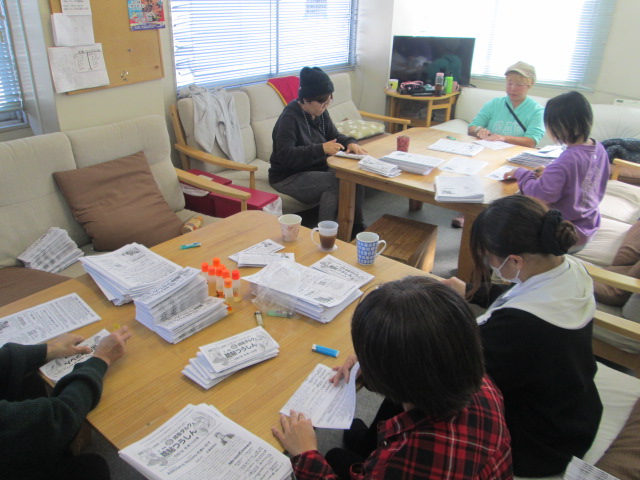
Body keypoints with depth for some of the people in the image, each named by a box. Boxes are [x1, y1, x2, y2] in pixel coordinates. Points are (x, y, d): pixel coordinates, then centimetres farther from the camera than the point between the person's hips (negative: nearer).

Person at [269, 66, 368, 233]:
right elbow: (285, 156, -28)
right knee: (335, 182, -29)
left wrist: (350, 142, -9)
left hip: (317, 169, 8)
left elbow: (334, 135, 15)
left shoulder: (320, 113, 5)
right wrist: (321, 149, -34)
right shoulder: (289, 118, -19)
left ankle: (357, 226, 1)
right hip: (288, 177, -8)